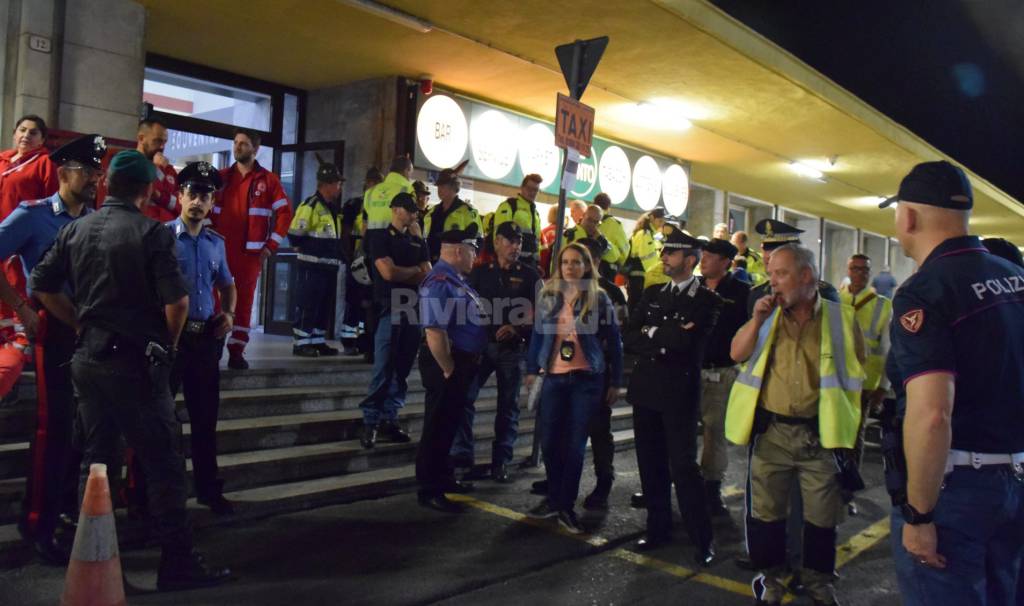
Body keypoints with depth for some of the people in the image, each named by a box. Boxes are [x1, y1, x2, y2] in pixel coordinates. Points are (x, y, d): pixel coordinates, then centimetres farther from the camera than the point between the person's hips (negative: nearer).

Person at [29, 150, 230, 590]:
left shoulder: (75, 230, 7)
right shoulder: (152, 232, -11)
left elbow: (42, 285, 10)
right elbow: (177, 301, -19)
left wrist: (82, 325, 15)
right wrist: (168, 343, -2)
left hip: (88, 358, 7)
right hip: (135, 360, -6)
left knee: (94, 461, 16)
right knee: (162, 463, 0)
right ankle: (177, 562, 5)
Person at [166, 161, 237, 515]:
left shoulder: (217, 243, 11)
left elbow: (227, 284, 23)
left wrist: (228, 313, 6)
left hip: (206, 338, 5)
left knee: (205, 418, 13)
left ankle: (209, 490, 25)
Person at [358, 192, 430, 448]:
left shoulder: (418, 242, 18)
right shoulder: (380, 237, 1)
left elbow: (429, 277, 7)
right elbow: (388, 272, -12)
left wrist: (401, 274, -4)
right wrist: (415, 270, 4)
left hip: (414, 309, 6)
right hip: (389, 309, -6)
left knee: (402, 371, 5)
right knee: (383, 370, -8)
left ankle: (389, 420, 11)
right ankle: (370, 422, -2)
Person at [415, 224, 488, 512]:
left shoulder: (457, 280, 11)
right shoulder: (439, 282, -22)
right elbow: (434, 332, -28)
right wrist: (449, 370, -21)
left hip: (464, 362, 10)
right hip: (446, 363, -10)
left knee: (450, 423, 20)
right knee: (438, 426, 1)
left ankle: (442, 477, 35)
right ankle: (429, 490, 12)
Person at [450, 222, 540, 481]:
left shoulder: (529, 275, 5)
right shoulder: (480, 271, 9)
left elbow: (538, 311, 0)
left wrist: (517, 328, -16)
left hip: (513, 348, -1)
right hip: (481, 343, 1)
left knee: (508, 406, 4)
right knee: (464, 396, -6)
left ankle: (501, 462, 11)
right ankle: (461, 453, 7)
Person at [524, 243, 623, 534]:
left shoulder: (599, 298, -3)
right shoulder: (548, 295, 4)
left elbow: (613, 341, 0)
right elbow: (537, 334, 11)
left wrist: (615, 382, -1)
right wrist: (532, 370, 7)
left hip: (587, 380, -2)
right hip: (554, 378, 3)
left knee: (575, 444, 2)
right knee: (550, 441, 6)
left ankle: (566, 507, 12)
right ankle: (553, 498, 23)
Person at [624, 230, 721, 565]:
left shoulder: (707, 301, -4)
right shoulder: (652, 294, 11)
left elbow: (688, 341, -20)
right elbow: (630, 338, 2)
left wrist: (652, 332, -6)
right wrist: (667, 341, -12)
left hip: (679, 392, -5)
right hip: (646, 388, 5)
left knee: (683, 465, -3)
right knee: (651, 463, 11)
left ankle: (702, 539, 9)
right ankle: (658, 528, 25)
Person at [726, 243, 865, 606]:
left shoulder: (840, 317, 0)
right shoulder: (768, 314, 8)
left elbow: (855, 373, 5)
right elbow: (737, 354, 0)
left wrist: (845, 424, 1)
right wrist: (758, 318, -12)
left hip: (821, 433, -1)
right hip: (770, 430, 2)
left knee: (822, 515, 10)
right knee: (766, 511, 10)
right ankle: (771, 576, 29)